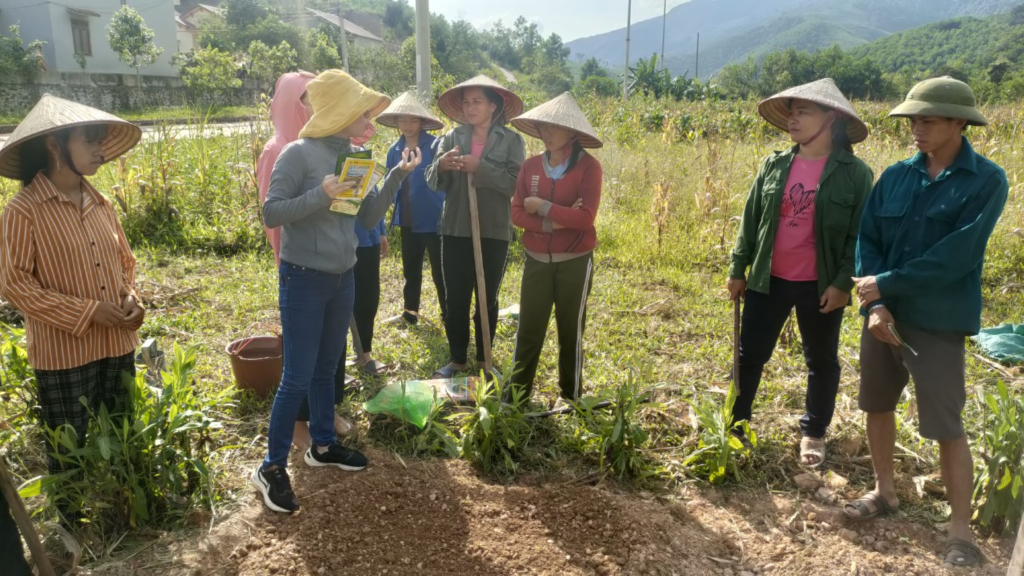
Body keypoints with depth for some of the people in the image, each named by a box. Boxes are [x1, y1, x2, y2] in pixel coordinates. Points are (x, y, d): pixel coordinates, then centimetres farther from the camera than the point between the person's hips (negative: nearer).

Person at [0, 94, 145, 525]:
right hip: (64, 353, -5)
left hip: (117, 345, 5)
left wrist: (131, 298, -3)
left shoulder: (100, 204, 5)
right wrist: (88, 312, -18)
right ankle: (76, 525, 31)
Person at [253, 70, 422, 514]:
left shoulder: (353, 156, 4)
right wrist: (320, 195, -28)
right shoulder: (299, 153, -15)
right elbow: (271, 213, -16)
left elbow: (370, 216, 5)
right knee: (297, 376, -3)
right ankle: (272, 467, 12)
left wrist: (397, 176, -5)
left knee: (326, 368, 18)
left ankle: (322, 445, 33)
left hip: (342, 278, 7)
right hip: (304, 279, -7)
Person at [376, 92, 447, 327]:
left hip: (433, 218, -6)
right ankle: (410, 312, 32)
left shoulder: (435, 146, -11)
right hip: (408, 220, 6)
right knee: (410, 270, 17)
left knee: (439, 271, 3)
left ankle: (448, 316, 15)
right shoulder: (395, 149, 6)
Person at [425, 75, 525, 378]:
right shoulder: (452, 138, 5)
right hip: (455, 231, 2)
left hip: (494, 233, -2)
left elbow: (516, 184, -13)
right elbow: (434, 183, 2)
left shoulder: (511, 140, -2)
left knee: (487, 299, 11)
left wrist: (480, 168, -21)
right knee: (455, 299, 6)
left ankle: (483, 359, 26)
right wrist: (440, 165, -20)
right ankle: (458, 359, 21)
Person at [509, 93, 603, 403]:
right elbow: (517, 213, -3)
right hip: (536, 261, 3)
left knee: (571, 331, 9)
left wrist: (542, 207, -15)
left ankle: (570, 398, 24)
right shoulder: (530, 166, 2)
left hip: (575, 262, -3)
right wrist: (552, 223, -17)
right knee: (528, 329, 6)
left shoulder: (588, 167, -10)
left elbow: (585, 218, -19)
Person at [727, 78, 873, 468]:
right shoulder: (774, 165, 2)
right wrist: (738, 269, 5)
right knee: (749, 355, 8)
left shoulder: (854, 173, -7)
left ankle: (813, 433, 32)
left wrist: (844, 282, -12)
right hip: (769, 280, 3)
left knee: (821, 361, 13)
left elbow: (860, 234, -6)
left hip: (821, 286, -2)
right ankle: (734, 424, 24)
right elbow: (750, 221, 6)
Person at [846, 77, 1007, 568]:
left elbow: (955, 257, -18)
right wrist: (876, 304, -12)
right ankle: (885, 491, 37)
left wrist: (886, 284, -15)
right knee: (878, 406, 16)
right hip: (883, 313, 5)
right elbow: (866, 240, 0)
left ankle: (961, 530, 18)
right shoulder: (896, 176, 3)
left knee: (947, 427, 1)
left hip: (938, 322, -5)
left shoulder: (986, 181, -10)